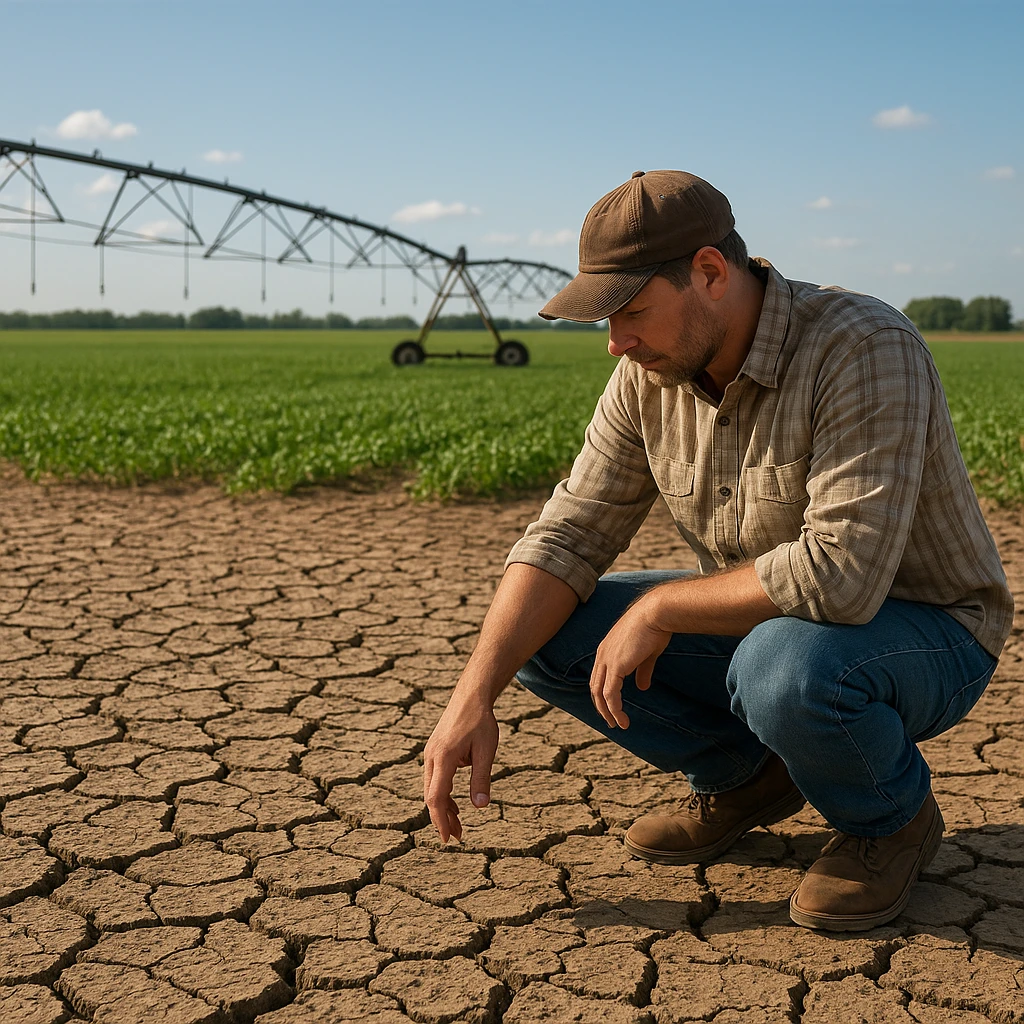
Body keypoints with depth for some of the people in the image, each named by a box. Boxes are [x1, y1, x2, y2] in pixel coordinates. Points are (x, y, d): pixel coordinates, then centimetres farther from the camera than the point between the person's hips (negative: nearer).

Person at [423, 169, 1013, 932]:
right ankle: (743, 773, 10)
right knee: (547, 633, -9)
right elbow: (569, 536, -8)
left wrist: (660, 608, -26)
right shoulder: (651, 374, -8)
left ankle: (894, 815, -5)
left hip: (925, 639, -6)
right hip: (762, 627, 6)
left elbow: (842, 573, -39)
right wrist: (475, 697, -19)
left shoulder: (867, 352, -29)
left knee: (782, 663, -40)